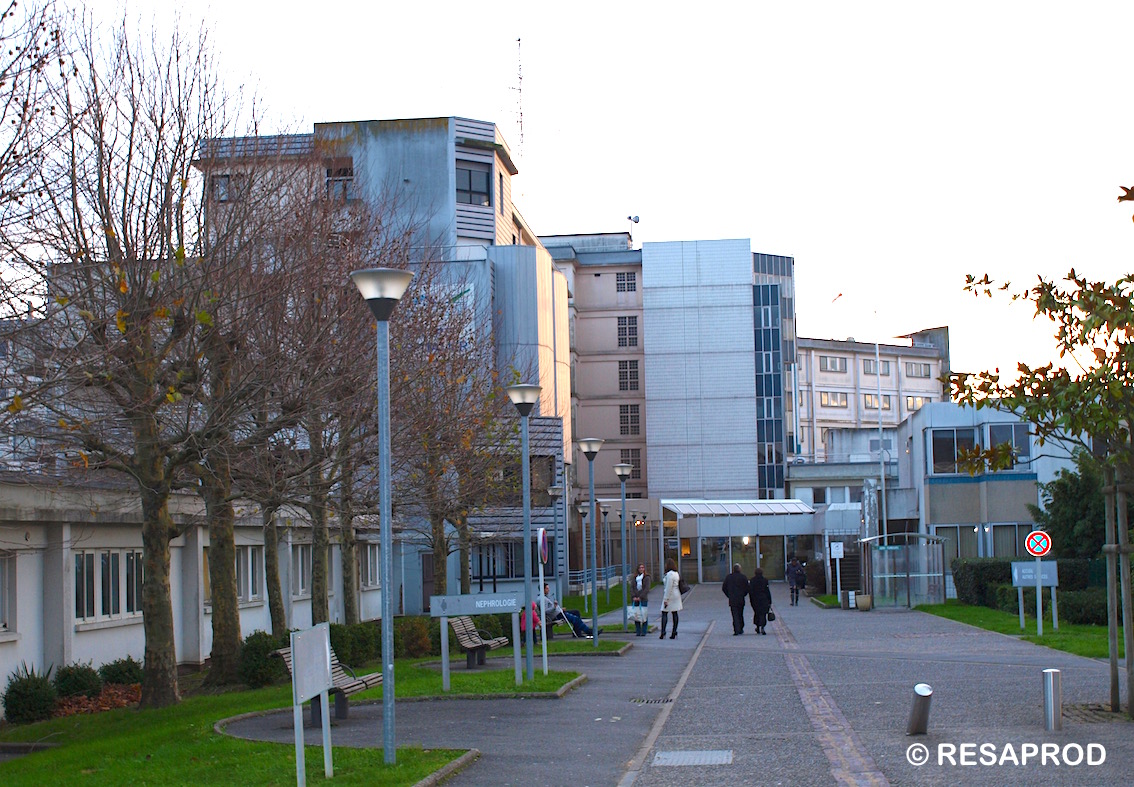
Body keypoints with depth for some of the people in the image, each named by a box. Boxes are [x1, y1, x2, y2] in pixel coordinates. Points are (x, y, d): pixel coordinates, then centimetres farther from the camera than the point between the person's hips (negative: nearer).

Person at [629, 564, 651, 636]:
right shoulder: (634, 578, 11)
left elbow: (647, 589, -6)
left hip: (643, 599, -3)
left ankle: (644, 632, 1)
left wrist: (640, 597, -12)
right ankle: (638, 632, 5)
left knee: (644, 615, -5)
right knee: (636, 615, -1)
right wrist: (634, 597, -9)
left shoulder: (647, 578, 1)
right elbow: (631, 588, 5)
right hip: (635, 600, 3)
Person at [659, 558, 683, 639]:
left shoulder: (669, 574, -16)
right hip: (676, 595, 9)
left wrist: (666, 599, -18)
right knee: (675, 614, 7)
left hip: (670, 596, -9)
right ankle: (674, 633, 7)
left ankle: (663, 632, -11)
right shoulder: (676, 573, 12)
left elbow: (668, 588, -20)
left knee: (664, 613, -5)